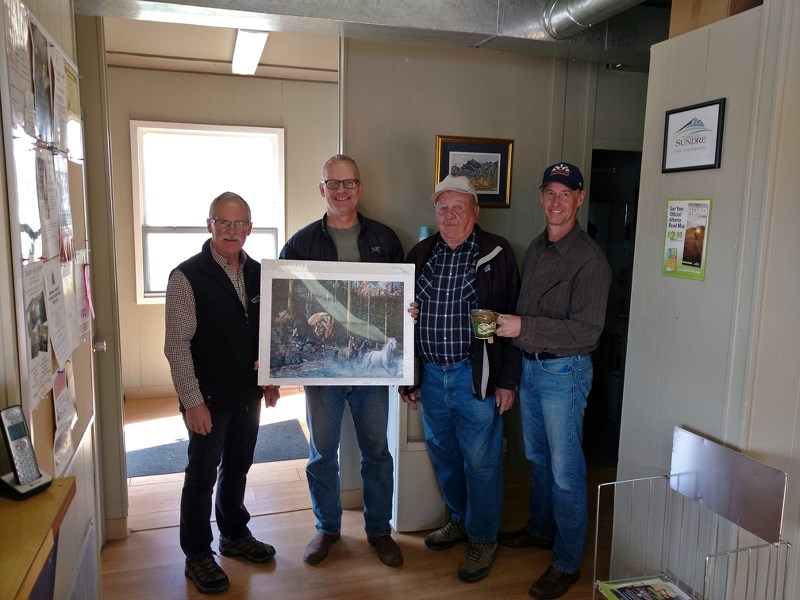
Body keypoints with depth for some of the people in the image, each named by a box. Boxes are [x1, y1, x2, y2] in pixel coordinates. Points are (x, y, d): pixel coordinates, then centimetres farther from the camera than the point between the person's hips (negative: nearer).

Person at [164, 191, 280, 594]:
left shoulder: (257, 273, 3)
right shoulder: (187, 277, -14)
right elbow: (177, 344, -16)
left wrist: (270, 378, 8)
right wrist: (193, 402, -18)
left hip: (248, 394, 5)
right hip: (208, 398, -5)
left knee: (237, 469, 20)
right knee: (203, 476, 10)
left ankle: (235, 535, 40)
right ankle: (198, 555, 28)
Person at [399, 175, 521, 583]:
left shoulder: (496, 254, -6)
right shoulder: (420, 255, 6)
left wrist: (507, 380, -8)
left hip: (477, 376, -4)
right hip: (431, 374, 5)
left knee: (481, 461, 5)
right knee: (443, 456, 18)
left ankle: (483, 538, 26)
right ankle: (459, 520, 40)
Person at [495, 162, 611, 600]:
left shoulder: (589, 259, -16)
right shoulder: (535, 249, 9)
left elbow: (587, 331, -22)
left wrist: (523, 328, -26)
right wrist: (504, 323, 1)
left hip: (564, 372, -7)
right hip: (529, 367, 7)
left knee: (565, 470, 3)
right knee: (537, 457, 21)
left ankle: (567, 563, 19)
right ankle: (541, 528, 41)